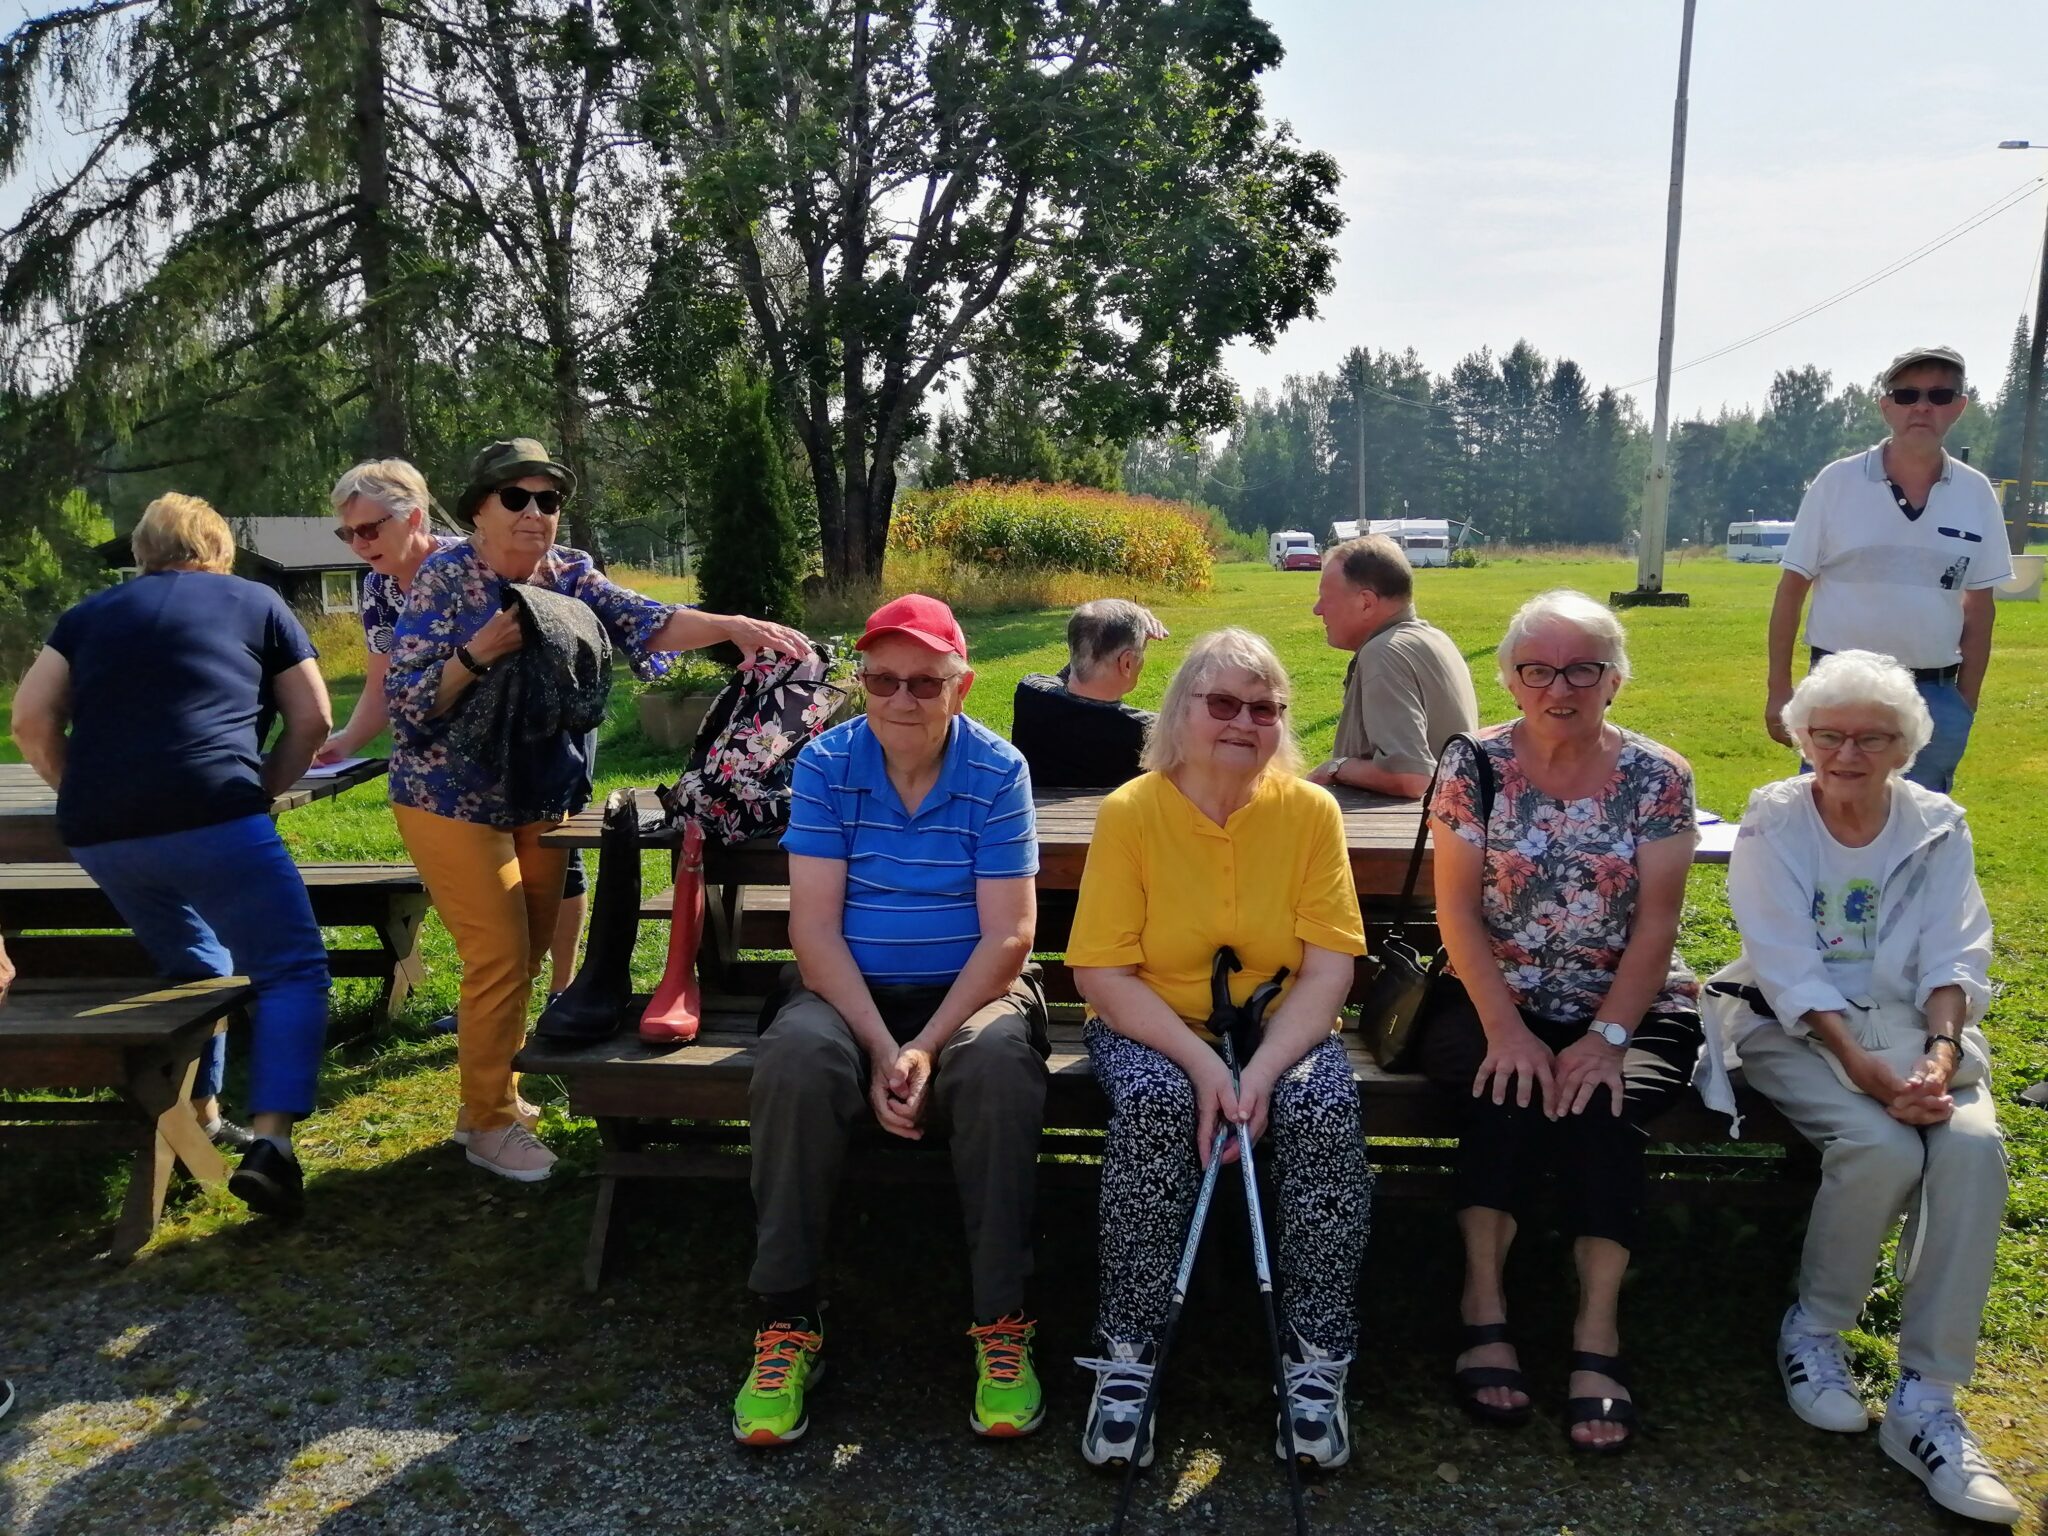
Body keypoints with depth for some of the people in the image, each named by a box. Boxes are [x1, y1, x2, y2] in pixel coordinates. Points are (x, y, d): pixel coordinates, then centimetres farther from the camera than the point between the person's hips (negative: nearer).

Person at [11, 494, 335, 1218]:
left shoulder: (91, 612, 22)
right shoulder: (257, 602, 16)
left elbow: (31, 718, 12)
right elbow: (312, 721, 11)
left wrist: (84, 796, 21)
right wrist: (260, 789, 18)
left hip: (98, 834, 5)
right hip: (210, 818, -4)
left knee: (195, 968, 25)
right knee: (291, 970, 3)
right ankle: (270, 1142, -13)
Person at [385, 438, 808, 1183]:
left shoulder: (570, 573, -1)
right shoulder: (443, 579, -13)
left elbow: (643, 621, -18)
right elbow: (406, 703, -17)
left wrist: (734, 627, -34)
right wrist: (480, 652, -31)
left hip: (544, 802, 6)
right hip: (456, 802, -5)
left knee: (527, 954, 14)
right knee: (500, 957, -6)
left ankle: (487, 1092, 32)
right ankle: (489, 1124, 10)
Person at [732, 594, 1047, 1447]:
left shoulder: (998, 771, -6)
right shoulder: (825, 764, -3)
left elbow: (1007, 935, -10)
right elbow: (815, 928, -9)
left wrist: (927, 1045, -22)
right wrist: (882, 1049, -21)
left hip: (968, 991, -1)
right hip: (848, 991, 1)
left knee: (1001, 1064, -34)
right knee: (796, 1059, -32)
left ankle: (1001, 1321, -18)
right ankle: (787, 1321, -18)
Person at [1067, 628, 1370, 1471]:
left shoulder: (1310, 810, -4)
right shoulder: (1129, 812, -8)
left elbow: (1329, 968, -8)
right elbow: (1102, 972, -12)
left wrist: (1262, 1069, -24)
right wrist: (1199, 1063, -25)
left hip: (1280, 1025, 1)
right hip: (1151, 1025, -1)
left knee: (1327, 1109, -29)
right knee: (1154, 1103, -32)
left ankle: (1317, 1363, -13)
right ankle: (1126, 1359, -18)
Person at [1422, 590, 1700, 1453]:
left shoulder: (1657, 777, 0)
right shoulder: (1474, 766, -2)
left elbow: (1656, 925, -5)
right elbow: (1458, 911, -6)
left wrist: (1608, 1038, -17)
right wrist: (1505, 1029, -17)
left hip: (1629, 1009, 1)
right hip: (1495, 1004, 0)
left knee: (1600, 1105, -28)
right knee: (1510, 1094, -30)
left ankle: (1597, 1331, -21)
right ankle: (1484, 1304, -19)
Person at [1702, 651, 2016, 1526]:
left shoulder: (1938, 829, 6)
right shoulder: (1772, 825, -4)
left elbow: (1954, 959, -1)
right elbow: (1791, 973, -12)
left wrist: (1940, 1054, -21)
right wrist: (1868, 1072, -23)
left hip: (1913, 1024, 3)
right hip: (1798, 1030, -3)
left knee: (1975, 1147, -28)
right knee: (1880, 1147, -32)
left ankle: (1925, 1404, -20)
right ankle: (1813, 1331, -3)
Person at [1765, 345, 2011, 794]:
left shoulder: (1976, 494, 3)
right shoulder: (1838, 481, -5)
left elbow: (1980, 606, 9)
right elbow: (1792, 588, -1)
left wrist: (1966, 704, 7)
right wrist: (1778, 690, -4)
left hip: (1934, 695, 3)